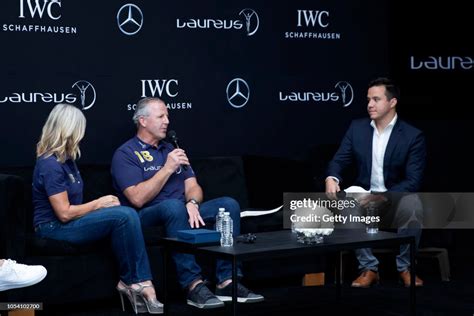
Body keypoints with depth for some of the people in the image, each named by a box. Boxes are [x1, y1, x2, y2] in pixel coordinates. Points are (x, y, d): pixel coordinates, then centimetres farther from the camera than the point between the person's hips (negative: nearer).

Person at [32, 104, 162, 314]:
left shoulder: (66, 158, 13)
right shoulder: (50, 165, -19)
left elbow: (71, 204, 10)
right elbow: (64, 214, -21)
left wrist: (101, 204, -6)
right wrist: (99, 203, -10)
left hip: (71, 222, 9)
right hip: (55, 228, -9)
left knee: (128, 214, -16)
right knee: (123, 216, -24)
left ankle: (139, 283, -22)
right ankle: (133, 281, -10)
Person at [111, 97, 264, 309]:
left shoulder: (171, 149, 21)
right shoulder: (125, 154, -1)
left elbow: (193, 186, 12)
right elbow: (137, 199, -15)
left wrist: (192, 203, -12)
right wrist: (168, 168, -14)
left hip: (183, 212, 7)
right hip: (147, 217, -7)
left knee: (228, 204, -14)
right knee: (173, 206, -38)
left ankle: (226, 281, -22)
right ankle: (193, 284, -38)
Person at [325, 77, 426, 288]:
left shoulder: (413, 136, -9)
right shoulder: (357, 128, 3)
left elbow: (413, 181, -14)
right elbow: (339, 161, 1)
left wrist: (382, 197, -30)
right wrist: (331, 178, -24)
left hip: (396, 197, -2)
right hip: (364, 194, 2)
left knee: (413, 207, -36)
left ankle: (404, 267, -13)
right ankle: (369, 268, -16)